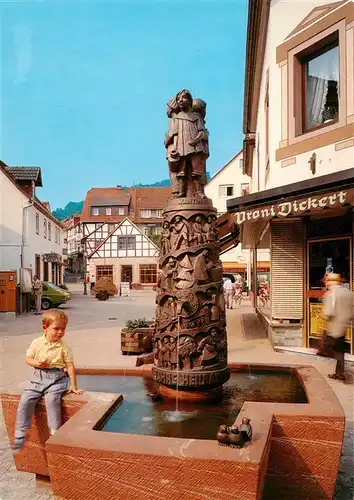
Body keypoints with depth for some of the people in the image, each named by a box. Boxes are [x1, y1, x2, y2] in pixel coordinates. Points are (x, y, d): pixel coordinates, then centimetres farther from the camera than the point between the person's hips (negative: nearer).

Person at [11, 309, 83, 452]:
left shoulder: (64, 347, -1)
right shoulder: (37, 342, 3)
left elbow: (70, 366, 1)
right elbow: (28, 359, 9)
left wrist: (73, 385, -2)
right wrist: (37, 363, -13)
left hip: (57, 378, -2)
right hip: (38, 376, 3)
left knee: (52, 399, -28)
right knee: (25, 400, -13)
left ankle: (55, 433, -15)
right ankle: (20, 435, 4)